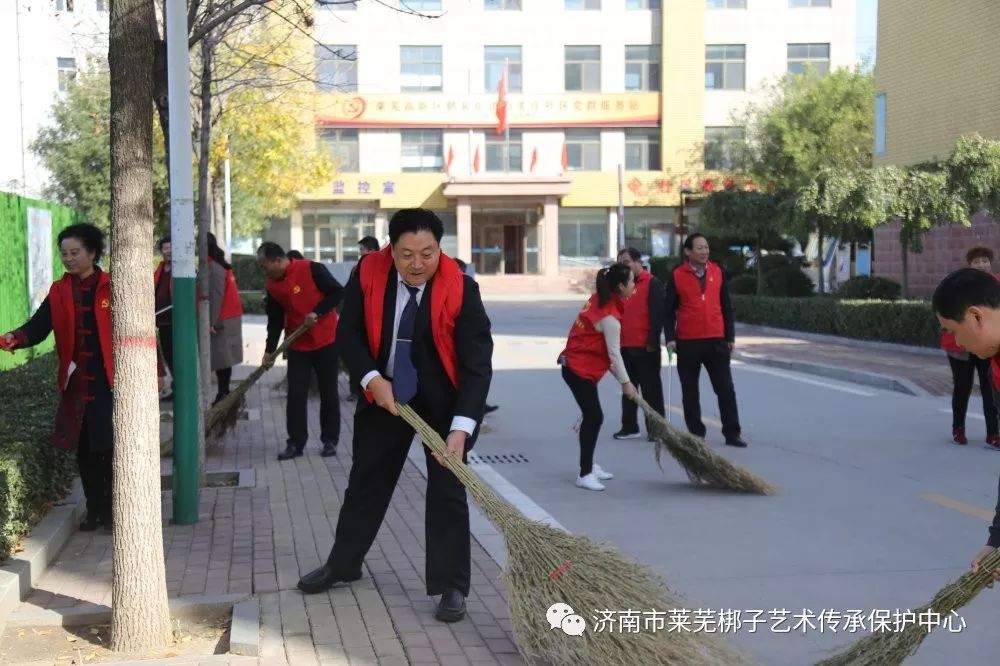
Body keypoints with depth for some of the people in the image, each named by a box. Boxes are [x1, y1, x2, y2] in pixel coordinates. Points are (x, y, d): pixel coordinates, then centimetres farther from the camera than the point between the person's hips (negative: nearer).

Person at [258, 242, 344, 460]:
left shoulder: (311, 270, -15)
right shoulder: (273, 286, 3)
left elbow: (337, 292, -14)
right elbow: (275, 320, 9)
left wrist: (317, 312, -22)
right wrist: (270, 350, 6)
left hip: (325, 341, -5)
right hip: (297, 346, 5)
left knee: (328, 393, 5)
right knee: (295, 395, 1)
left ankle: (330, 440, 15)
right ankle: (296, 443, 7)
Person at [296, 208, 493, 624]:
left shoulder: (461, 289, -25)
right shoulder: (368, 274, -16)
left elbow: (478, 364, -27)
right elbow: (349, 334, -6)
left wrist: (460, 427, -36)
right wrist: (372, 379, -21)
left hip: (444, 401, -3)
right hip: (383, 394, 3)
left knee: (447, 491, -1)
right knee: (366, 480, 16)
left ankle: (451, 586, 10)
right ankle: (342, 563, 34)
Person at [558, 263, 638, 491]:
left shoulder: (599, 299, 4)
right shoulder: (610, 316, -22)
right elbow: (614, 353, -17)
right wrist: (625, 382, -6)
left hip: (578, 365, 9)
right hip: (580, 370, -9)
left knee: (591, 417, 16)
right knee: (594, 418, -8)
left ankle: (589, 465, 29)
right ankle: (585, 475, -4)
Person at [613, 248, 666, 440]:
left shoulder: (653, 284, -6)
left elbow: (658, 315, -12)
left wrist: (653, 342, -16)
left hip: (646, 348, -7)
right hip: (625, 347, 7)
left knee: (651, 389, -1)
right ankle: (629, 427, 19)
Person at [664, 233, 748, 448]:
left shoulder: (718, 272, 6)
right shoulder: (677, 276, -2)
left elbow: (726, 307, 10)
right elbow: (669, 310, 1)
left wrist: (730, 337, 7)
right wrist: (670, 338, -8)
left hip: (716, 340, 2)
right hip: (687, 342, -2)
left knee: (725, 388, 2)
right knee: (690, 391, 6)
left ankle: (732, 433, 8)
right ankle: (696, 434, 15)